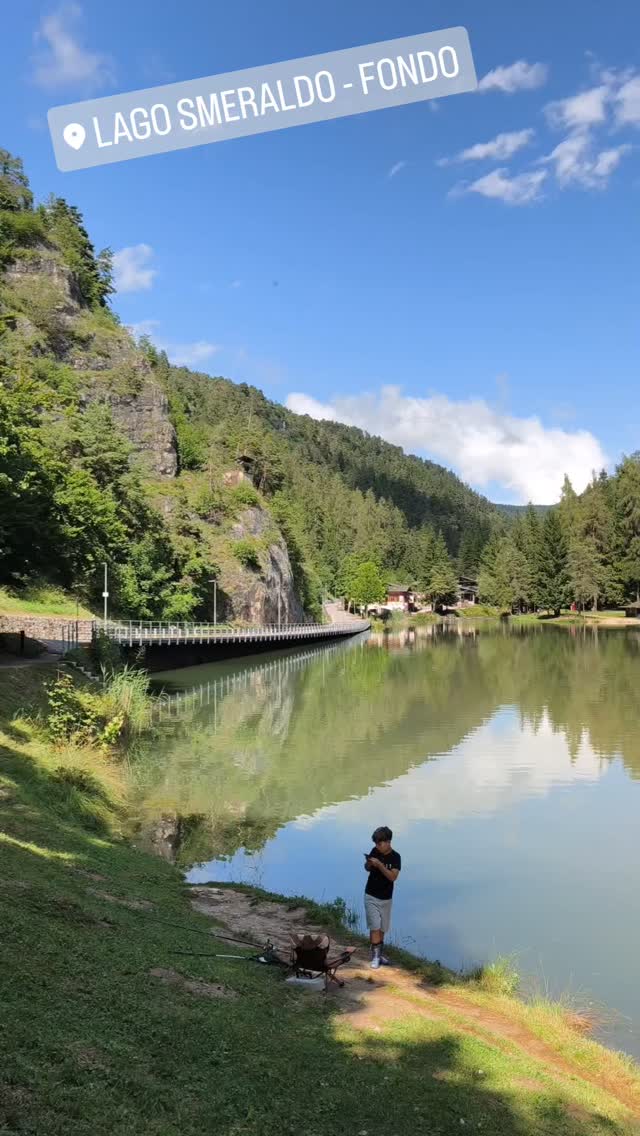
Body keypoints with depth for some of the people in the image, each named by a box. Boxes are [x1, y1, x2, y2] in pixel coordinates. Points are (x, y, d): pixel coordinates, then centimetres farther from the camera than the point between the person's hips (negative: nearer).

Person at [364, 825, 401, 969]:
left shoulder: (395, 857, -13)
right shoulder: (375, 851, -6)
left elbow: (393, 877, -25)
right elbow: (367, 869, 9)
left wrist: (379, 864, -32)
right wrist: (368, 863, -14)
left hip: (386, 898, 0)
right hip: (371, 896, 0)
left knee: (382, 928, 12)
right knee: (375, 926, -7)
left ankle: (380, 953, 29)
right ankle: (375, 956, -1)